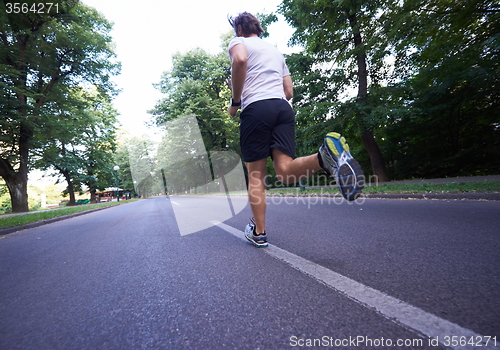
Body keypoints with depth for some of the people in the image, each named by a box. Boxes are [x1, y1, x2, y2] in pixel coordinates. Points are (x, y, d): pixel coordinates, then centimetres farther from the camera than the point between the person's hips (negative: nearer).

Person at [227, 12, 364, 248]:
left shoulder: (237, 42, 15)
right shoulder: (276, 51, 33)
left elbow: (240, 59, -13)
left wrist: (235, 101, -4)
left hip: (255, 108, -5)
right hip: (283, 107, 5)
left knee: (256, 175, 1)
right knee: (285, 171, -7)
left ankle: (258, 233, 8)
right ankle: (326, 155, -34)